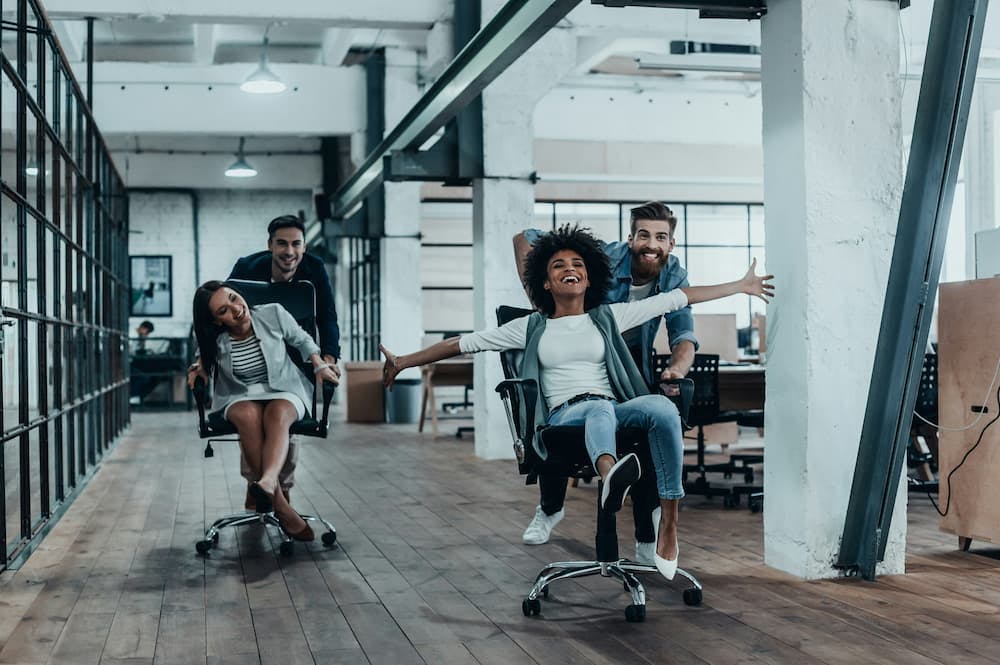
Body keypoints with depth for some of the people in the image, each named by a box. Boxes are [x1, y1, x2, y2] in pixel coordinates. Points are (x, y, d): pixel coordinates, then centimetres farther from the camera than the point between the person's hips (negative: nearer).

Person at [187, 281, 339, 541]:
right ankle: (281, 508, -38)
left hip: (283, 392, 0)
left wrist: (319, 365, -2)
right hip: (239, 397, 0)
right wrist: (201, 368, -2)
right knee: (249, 417, -36)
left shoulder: (273, 314, -9)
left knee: (277, 415, -37)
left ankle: (267, 481, -63)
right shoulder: (216, 340, -8)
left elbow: (301, 339, 10)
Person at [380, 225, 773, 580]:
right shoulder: (531, 328, 18)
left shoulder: (609, 317, 19)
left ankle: (669, 523, -33)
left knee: (663, 407, -32)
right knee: (600, 407, -39)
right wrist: (403, 362, 14)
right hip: (563, 419, -2)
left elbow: (676, 298, 18)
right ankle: (611, 476, -76)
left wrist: (740, 286, 18)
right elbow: (464, 343, 17)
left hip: (615, 411, 2)